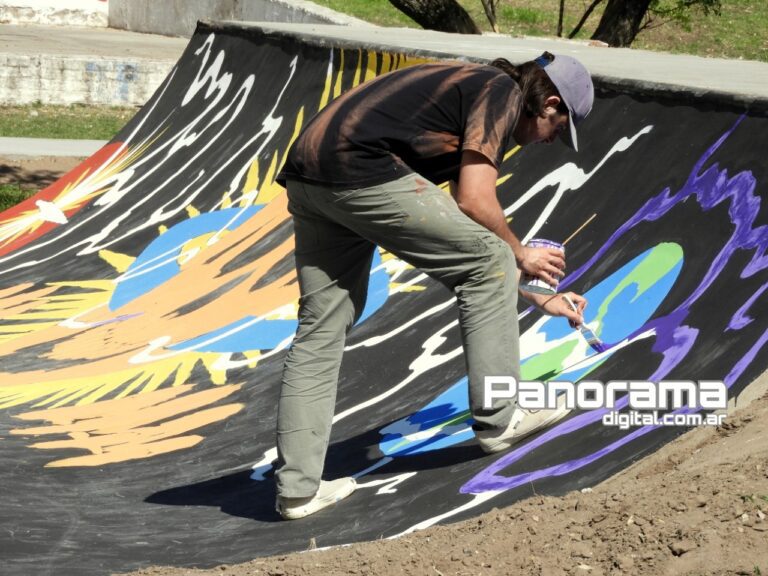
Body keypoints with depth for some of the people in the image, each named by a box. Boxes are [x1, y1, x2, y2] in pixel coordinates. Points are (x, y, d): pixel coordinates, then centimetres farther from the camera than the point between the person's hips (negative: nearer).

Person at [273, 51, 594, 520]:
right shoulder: (503, 92, 3)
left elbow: (461, 242, 37)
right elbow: (474, 201, -7)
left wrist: (538, 297, 43)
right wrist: (521, 255, 11)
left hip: (306, 177, 10)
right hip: (362, 172, -10)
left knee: (321, 329, 13)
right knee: (490, 262, 4)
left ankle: (298, 489, 13)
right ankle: (498, 419, 11)